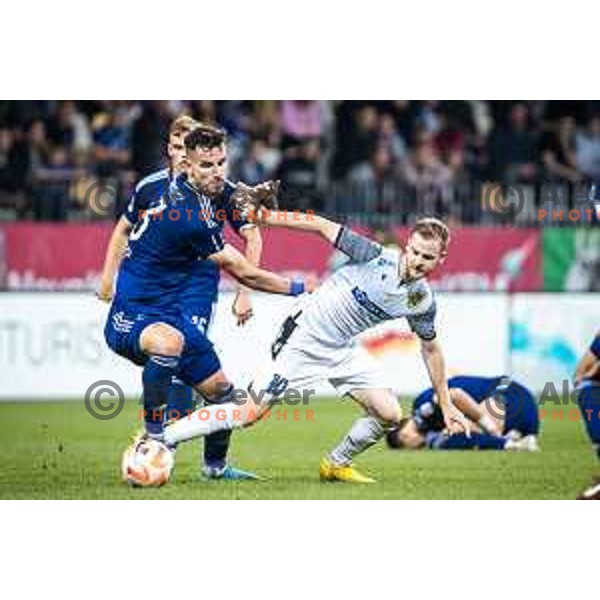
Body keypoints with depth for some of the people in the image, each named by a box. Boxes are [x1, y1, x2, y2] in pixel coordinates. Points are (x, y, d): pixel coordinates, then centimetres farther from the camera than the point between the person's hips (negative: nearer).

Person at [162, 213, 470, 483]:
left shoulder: (422, 301, -5)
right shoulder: (376, 256, -21)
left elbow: (431, 349, 10)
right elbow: (322, 226, -15)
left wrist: (446, 405, 14)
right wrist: (263, 216, -18)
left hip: (343, 350, 6)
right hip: (304, 338, -6)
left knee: (389, 414, -7)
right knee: (249, 413, -13)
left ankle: (336, 465, 19)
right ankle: (159, 440, -5)